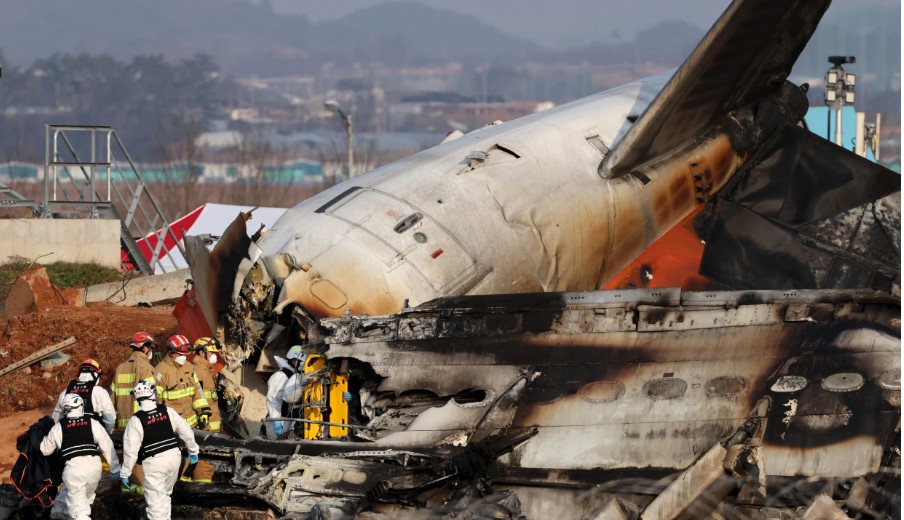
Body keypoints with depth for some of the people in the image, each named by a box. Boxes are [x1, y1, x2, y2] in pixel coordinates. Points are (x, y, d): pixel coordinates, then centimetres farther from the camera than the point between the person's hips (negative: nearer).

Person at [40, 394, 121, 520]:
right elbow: (107, 446, 4)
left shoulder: (58, 428, 4)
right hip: (94, 467, 3)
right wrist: (115, 468, 12)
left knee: (78, 508, -3)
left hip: (74, 468, -3)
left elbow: (45, 450, 17)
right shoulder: (93, 424, 6)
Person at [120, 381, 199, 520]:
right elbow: (186, 431, 6)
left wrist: (125, 473, -2)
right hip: (174, 456, 5)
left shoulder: (136, 420, -11)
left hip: (154, 462, -4)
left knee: (156, 502, -3)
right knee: (166, 493, 26)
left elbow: (131, 450, -11)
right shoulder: (168, 412, -1)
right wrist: (193, 451, 22)